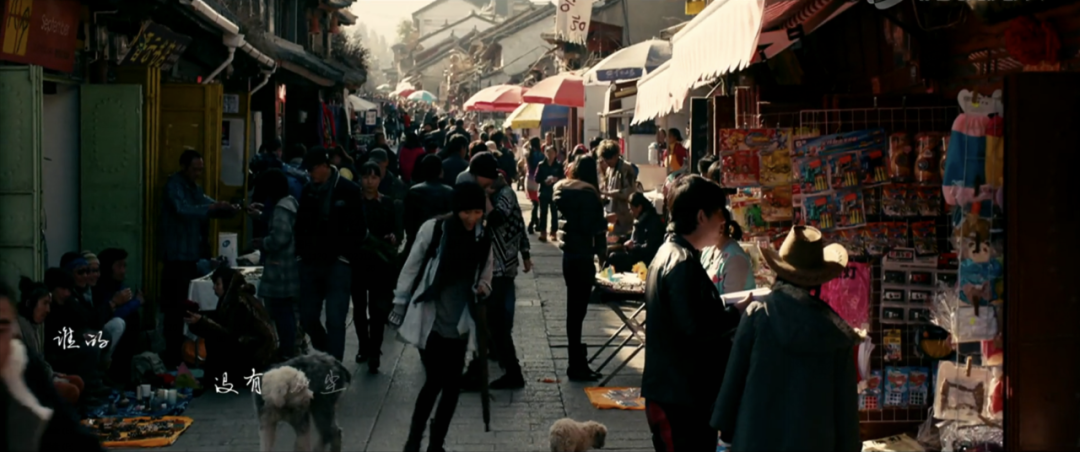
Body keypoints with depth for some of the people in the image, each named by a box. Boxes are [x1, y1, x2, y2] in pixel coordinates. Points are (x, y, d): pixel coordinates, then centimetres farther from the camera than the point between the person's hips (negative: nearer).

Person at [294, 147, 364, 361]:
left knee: (335, 321, -9)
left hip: (337, 264, -5)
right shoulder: (309, 190, 10)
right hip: (311, 263, 5)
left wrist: (345, 256, -10)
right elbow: (300, 224, 16)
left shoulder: (349, 190, -4)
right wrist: (301, 253, 6)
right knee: (307, 318, 9)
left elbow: (358, 228, -5)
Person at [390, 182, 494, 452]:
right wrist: (399, 310, 0)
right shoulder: (433, 228, -10)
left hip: (460, 324, 4)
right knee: (434, 382, -5)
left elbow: (485, 279, 13)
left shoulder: (483, 238, 2)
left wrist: (482, 289, -10)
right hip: (429, 320, -4)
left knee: (452, 385, 5)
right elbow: (411, 269, -2)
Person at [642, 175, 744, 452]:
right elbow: (695, 329, -23)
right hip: (683, 397, -10)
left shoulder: (668, 253, 13)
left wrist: (726, 311, 8)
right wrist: (737, 313, -11)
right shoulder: (683, 263, -18)